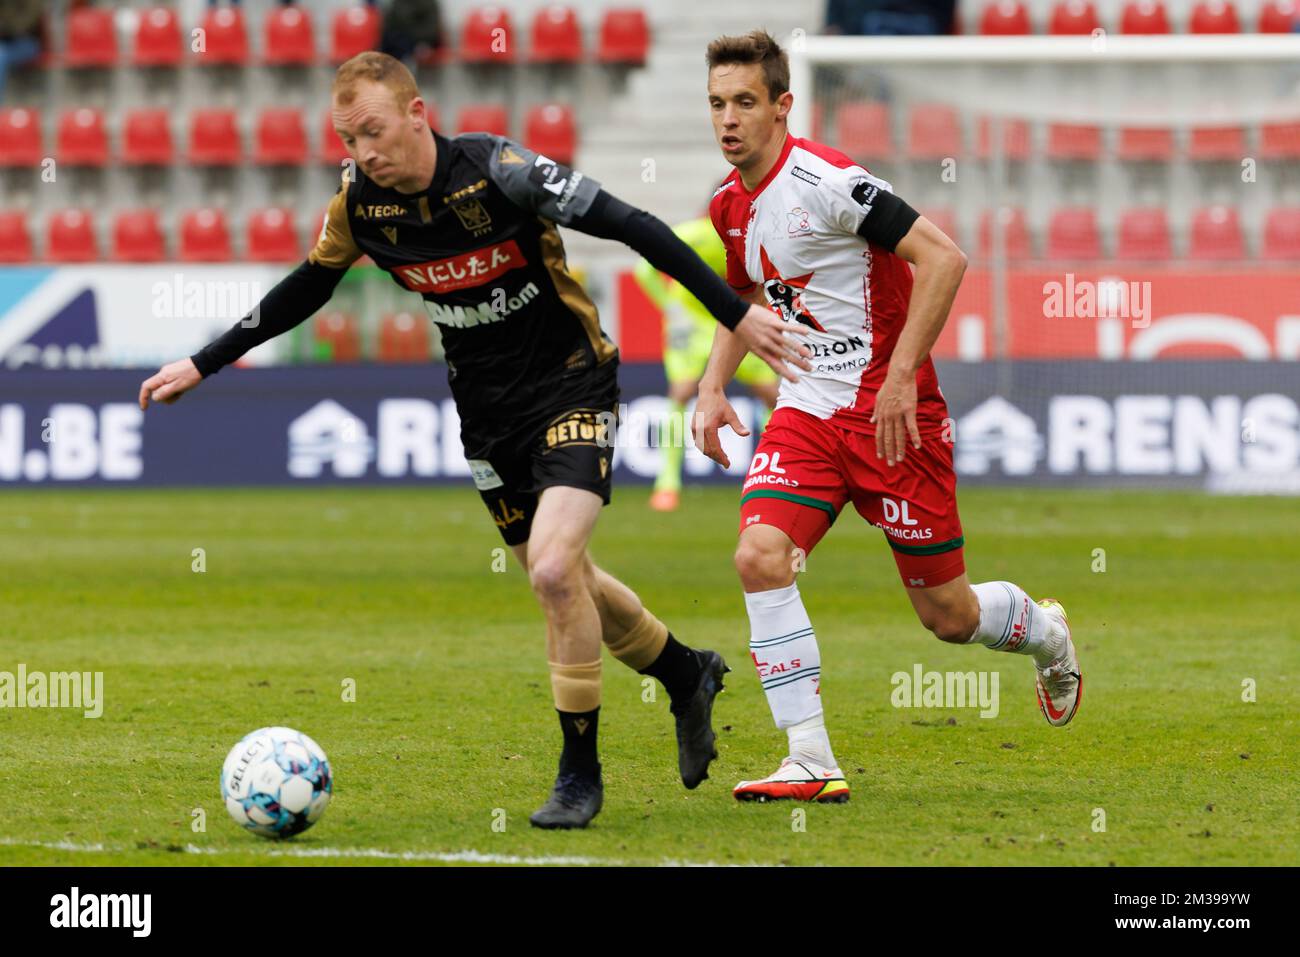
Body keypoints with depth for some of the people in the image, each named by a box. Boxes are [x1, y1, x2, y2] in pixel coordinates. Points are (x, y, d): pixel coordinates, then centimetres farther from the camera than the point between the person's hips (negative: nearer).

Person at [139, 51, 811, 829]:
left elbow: (634, 227, -22)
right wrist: (202, 366, 10)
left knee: (553, 569, -21)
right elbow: (303, 292, 10)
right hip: (487, 408, 6)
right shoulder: (360, 204, -8)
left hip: (573, 390, -6)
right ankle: (688, 676, 42)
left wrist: (737, 314, -23)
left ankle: (581, 772, -5)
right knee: (566, 583, 14)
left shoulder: (497, 172, -25)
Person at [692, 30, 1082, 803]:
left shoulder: (825, 181, -18)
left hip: (892, 414, -6)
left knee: (948, 615, 2)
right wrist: (713, 388, 11)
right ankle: (813, 762, -16)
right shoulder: (730, 206, 7)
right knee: (760, 558, -19)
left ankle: (1044, 632, 38)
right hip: (807, 413, 6)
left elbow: (943, 260, -22)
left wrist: (900, 377, -23)